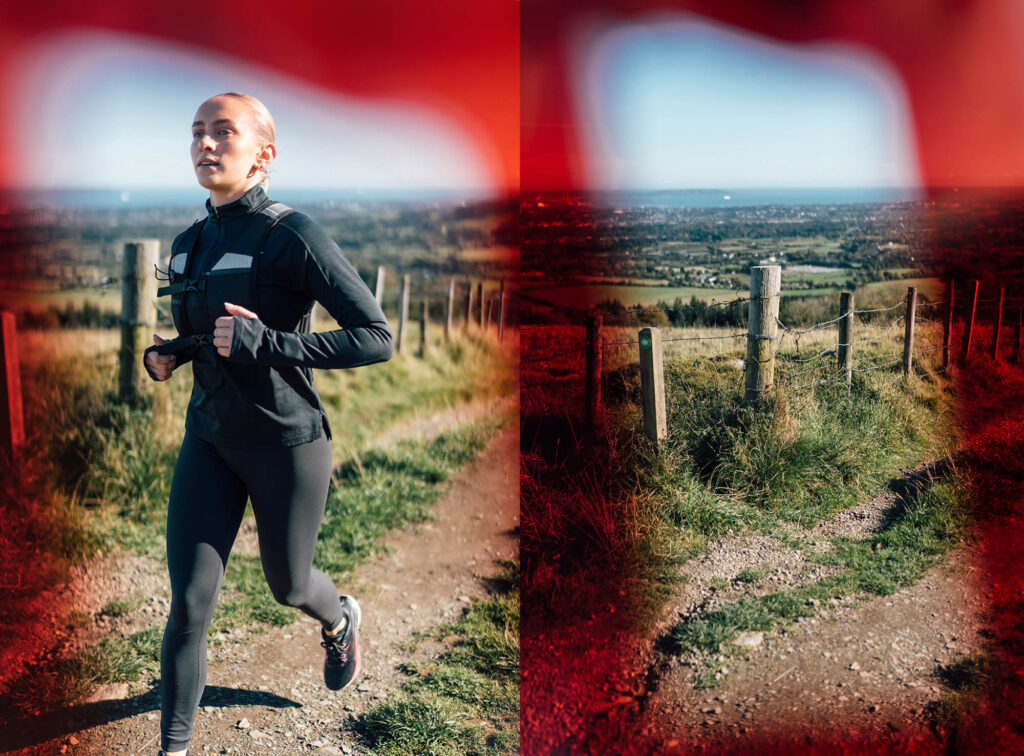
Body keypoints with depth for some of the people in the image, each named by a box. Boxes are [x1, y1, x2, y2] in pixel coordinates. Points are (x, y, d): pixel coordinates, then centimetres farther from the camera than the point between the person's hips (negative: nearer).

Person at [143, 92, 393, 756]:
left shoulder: (293, 236, -18)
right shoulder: (188, 246, 4)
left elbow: (378, 339, -21)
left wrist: (266, 345, -29)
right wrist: (166, 357, -1)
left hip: (288, 444, -4)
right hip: (210, 440, 5)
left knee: (287, 584, 18)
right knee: (189, 603, -2)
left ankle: (341, 621, 54)